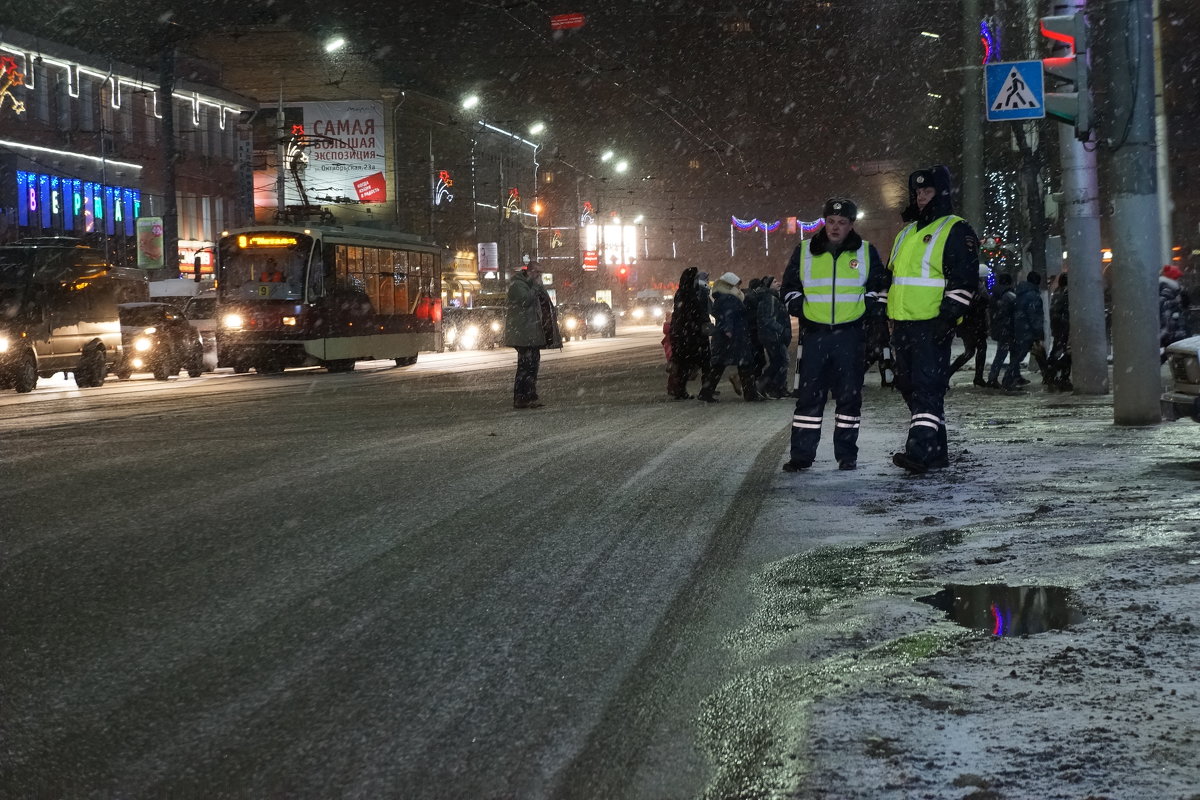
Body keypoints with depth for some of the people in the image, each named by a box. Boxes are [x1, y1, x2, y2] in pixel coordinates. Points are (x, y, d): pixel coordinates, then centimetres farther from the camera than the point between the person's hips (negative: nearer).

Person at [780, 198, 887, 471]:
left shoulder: (866, 252, 7)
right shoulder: (804, 251, 8)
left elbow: (879, 285, 14)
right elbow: (789, 286, 16)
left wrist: (867, 310, 2)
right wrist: (800, 309, 4)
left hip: (851, 334, 0)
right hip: (814, 333, 0)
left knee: (849, 395, 2)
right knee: (809, 395, -2)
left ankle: (847, 454, 9)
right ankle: (801, 454, 1)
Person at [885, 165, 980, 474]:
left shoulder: (956, 231, -4)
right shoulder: (906, 234, 21)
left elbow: (963, 278, -12)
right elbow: (891, 277, 29)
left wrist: (947, 317, -20)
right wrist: (885, 316, 22)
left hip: (932, 326, -9)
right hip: (903, 325, 9)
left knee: (927, 387, -14)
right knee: (910, 387, 11)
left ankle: (920, 451, -22)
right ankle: (937, 452, 19)